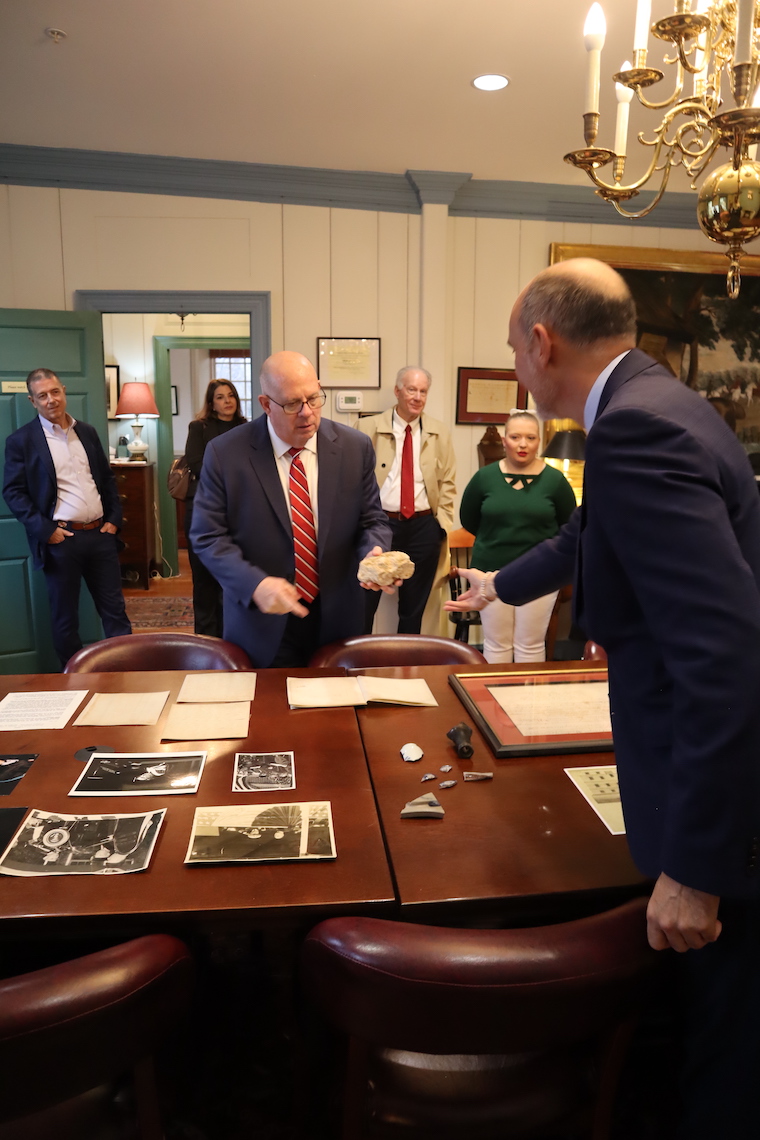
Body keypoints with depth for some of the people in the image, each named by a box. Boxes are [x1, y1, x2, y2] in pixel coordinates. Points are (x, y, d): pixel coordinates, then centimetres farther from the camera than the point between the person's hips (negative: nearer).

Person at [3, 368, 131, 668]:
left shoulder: (87, 432, 12)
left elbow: (108, 479, 16)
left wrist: (114, 519, 5)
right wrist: (45, 530, -13)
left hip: (100, 534, 4)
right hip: (61, 539, -3)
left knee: (114, 609, 8)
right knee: (65, 618, 8)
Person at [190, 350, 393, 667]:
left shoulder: (355, 448, -4)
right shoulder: (225, 453, -10)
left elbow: (372, 521, 3)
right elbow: (208, 536, -8)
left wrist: (374, 554, -21)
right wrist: (254, 584, -24)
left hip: (337, 621, 3)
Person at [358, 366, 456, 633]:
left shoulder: (439, 434, 7)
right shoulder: (368, 428, -1)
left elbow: (447, 483, 9)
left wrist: (442, 523, 0)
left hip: (423, 527, 2)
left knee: (414, 605, 14)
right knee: (364, 602, 5)